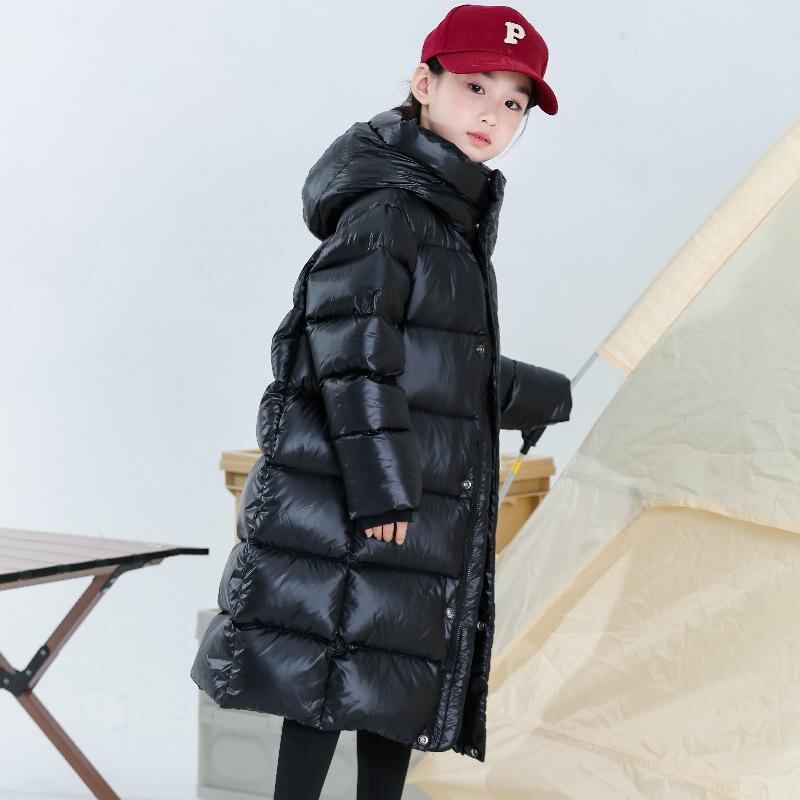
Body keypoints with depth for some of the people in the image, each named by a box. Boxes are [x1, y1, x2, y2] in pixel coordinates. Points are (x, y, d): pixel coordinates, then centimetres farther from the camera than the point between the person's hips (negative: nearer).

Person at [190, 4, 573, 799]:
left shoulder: (452, 219, 18)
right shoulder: (386, 205, -12)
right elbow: (350, 348, -20)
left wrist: (534, 395, 39)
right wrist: (380, 481, -25)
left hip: (423, 503, 10)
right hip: (350, 507, -10)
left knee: (398, 687, 13)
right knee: (334, 675, -7)